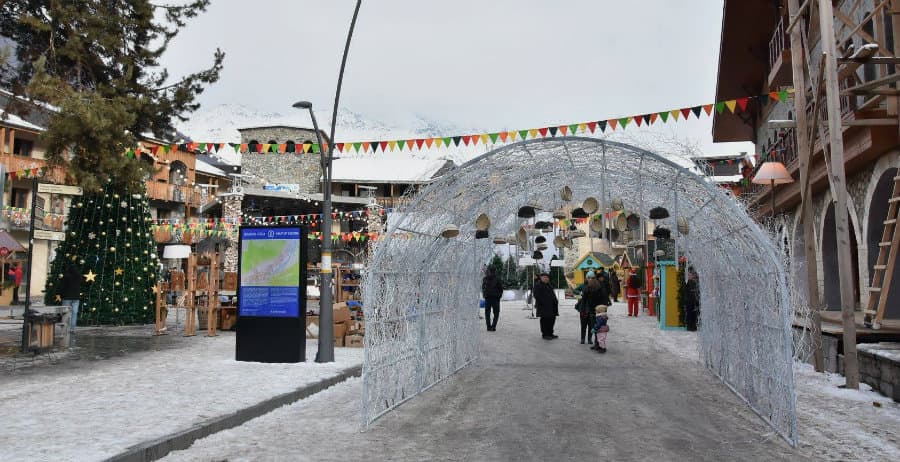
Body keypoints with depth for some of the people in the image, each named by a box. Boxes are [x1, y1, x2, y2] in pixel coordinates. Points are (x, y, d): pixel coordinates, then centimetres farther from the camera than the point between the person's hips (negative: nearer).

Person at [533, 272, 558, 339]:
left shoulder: (548, 285, 21)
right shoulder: (538, 285, -6)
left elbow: (553, 295, 24)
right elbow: (537, 296, -14)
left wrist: (555, 301, 12)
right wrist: (542, 303, -20)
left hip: (551, 306, 9)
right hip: (543, 306, -9)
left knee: (552, 319, 10)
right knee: (545, 320, -6)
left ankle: (550, 334, 20)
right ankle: (545, 334, 0)